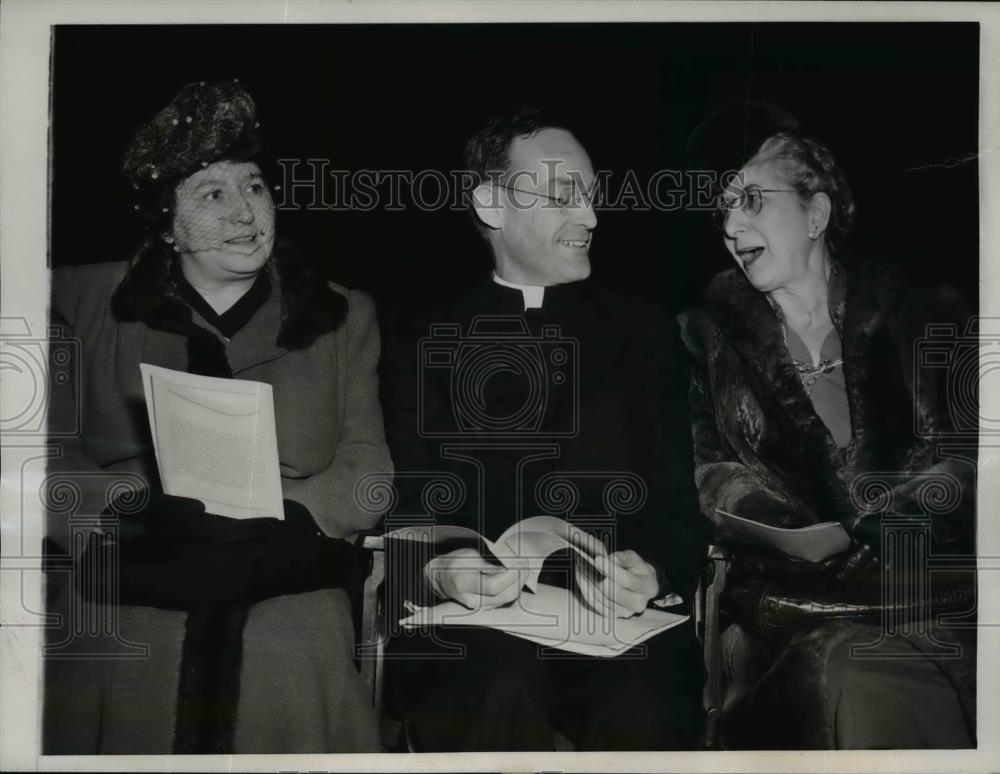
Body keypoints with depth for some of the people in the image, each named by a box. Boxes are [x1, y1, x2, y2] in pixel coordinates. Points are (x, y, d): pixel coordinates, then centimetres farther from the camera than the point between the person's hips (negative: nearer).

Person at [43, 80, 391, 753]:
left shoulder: (342, 318, 11)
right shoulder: (86, 304, 8)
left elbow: (368, 469, 4)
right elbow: (48, 450, 1)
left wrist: (285, 519, -15)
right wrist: (137, 508, -17)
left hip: (289, 644, 1)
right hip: (120, 641, 0)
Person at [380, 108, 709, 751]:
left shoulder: (645, 331, 14)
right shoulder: (422, 347, 12)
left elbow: (677, 500, 8)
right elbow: (406, 509, 6)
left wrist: (653, 572, -15)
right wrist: (438, 572, -17)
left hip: (619, 618, 1)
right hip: (474, 625, 0)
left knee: (644, 715, -31)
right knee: (500, 701, -32)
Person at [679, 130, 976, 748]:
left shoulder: (920, 314, 13)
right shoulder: (710, 335, 15)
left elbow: (969, 455, 5)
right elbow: (702, 471, 5)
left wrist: (894, 520, -15)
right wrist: (795, 533, -15)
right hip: (794, 599, -1)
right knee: (850, 671, -34)